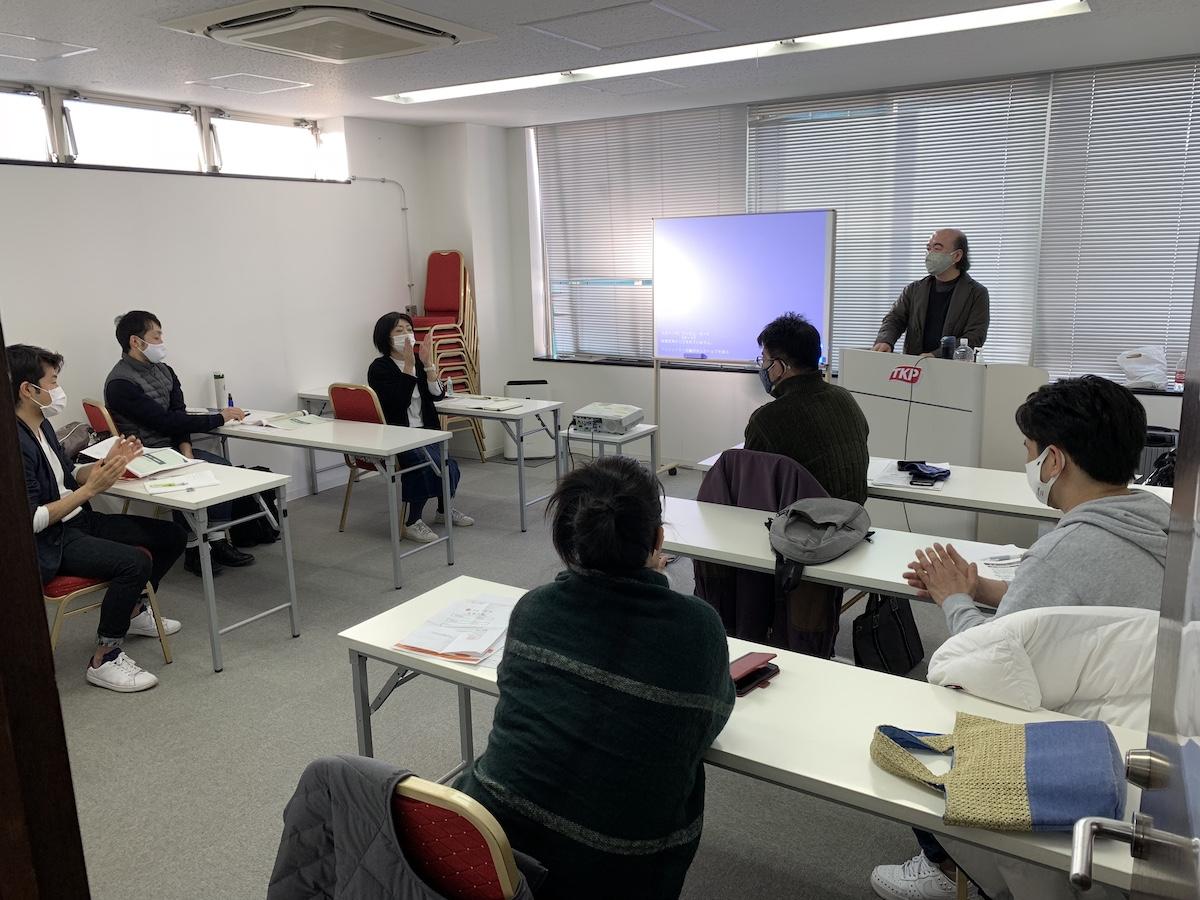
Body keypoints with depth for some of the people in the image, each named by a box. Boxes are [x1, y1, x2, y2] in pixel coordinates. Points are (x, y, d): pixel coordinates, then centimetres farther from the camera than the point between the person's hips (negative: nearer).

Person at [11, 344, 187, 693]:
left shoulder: (41, 426, 8)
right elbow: (29, 522, -24)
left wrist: (106, 464, 1)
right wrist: (91, 489, -24)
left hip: (80, 521, 10)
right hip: (50, 544, -10)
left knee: (172, 535, 8)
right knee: (135, 561, -30)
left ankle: (132, 610, 29)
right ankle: (104, 660, -14)